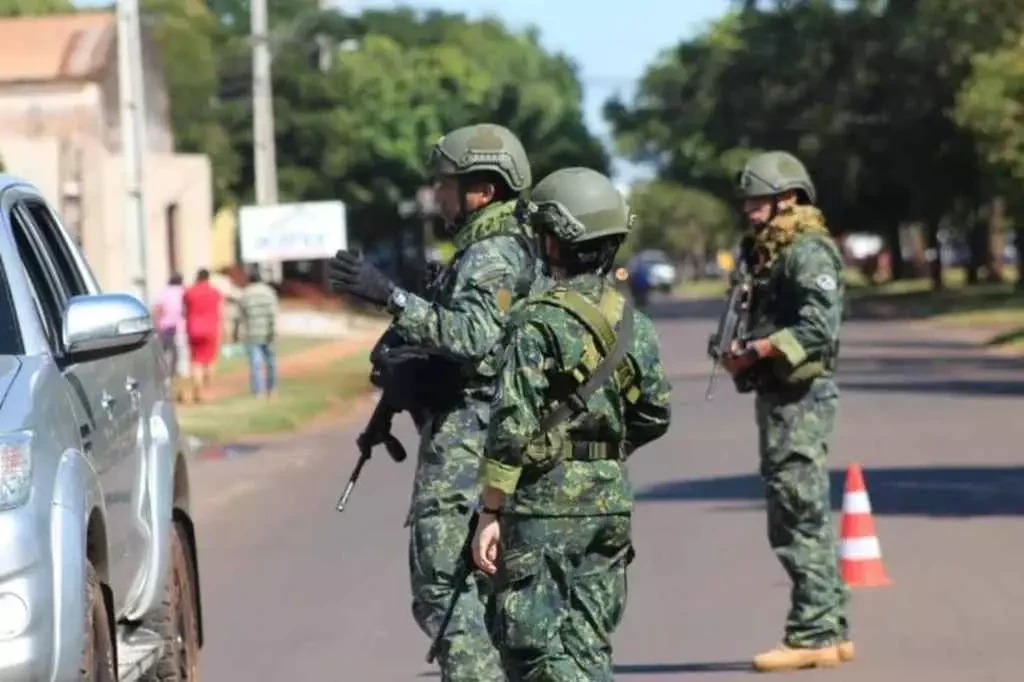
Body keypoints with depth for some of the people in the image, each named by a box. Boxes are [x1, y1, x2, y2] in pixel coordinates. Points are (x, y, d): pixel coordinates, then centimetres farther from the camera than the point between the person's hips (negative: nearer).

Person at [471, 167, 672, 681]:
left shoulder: (539, 321, -14)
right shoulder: (631, 320, 6)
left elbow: (512, 426, -17)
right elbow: (656, 415, 12)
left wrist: (490, 512, -12)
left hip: (545, 502, -7)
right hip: (612, 498, 7)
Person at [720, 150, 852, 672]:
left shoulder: (808, 252, -12)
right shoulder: (768, 253, 17)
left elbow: (818, 327, -23)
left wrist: (755, 350, -23)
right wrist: (740, 353, 2)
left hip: (801, 396, -10)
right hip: (777, 396, 10)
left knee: (798, 517, -9)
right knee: (806, 520, 13)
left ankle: (811, 636, -7)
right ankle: (832, 632, 20)